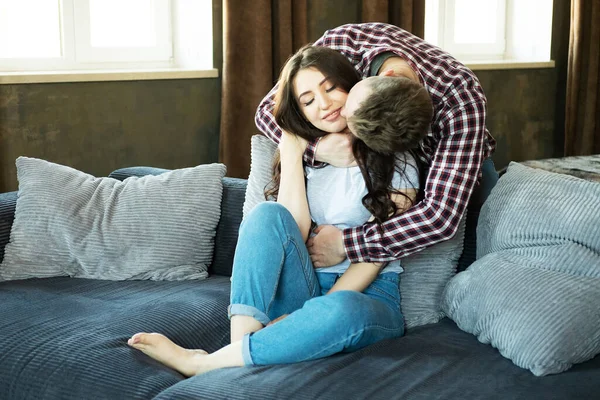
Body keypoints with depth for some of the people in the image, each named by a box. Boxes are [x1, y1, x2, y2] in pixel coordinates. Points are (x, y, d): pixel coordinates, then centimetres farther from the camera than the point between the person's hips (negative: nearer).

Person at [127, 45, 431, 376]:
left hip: (368, 294, -3)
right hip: (306, 287, 3)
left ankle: (200, 363, -33)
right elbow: (292, 231, -5)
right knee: (267, 214, -25)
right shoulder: (305, 155, 12)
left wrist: (317, 311, -19)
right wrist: (292, 153, -6)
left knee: (342, 311, -41)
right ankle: (241, 346, -36)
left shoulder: (394, 160, 1)